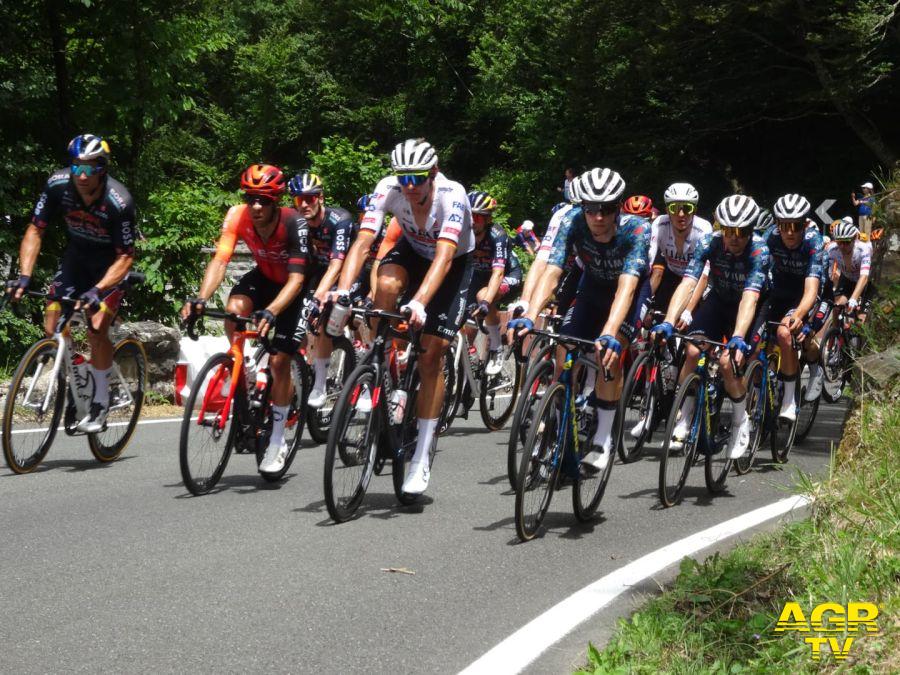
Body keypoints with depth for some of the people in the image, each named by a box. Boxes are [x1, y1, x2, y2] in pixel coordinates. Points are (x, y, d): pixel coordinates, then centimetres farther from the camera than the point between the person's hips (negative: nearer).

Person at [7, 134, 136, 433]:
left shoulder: (119, 202, -33)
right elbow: (35, 231, -13)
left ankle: (101, 403, -3)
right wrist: (25, 276, -25)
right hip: (76, 256, 4)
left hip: (110, 264, -4)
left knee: (96, 330, -21)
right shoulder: (58, 185, -23)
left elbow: (125, 257, -26)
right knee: (52, 330, -6)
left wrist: (97, 290, -40)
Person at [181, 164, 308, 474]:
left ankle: (277, 443, 3)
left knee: (279, 362, -11)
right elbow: (220, 260, -29)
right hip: (264, 278, 4)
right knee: (234, 310, -30)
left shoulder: (294, 223, -34)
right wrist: (200, 299, -45)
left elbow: (296, 279, -38)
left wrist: (270, 312, -54)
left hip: (295, 288, -3)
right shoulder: (238, 216, -24)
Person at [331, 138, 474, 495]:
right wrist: (342, 291, -49)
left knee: (431, 355, -10)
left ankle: (421, 456, -3)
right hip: (413, 251, 3)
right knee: (386, 283, -35)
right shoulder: (388, 189, -27)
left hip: (455, 263, -3)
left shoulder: (452, 195, -36)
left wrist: (419, 303, -59)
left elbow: (444, 256, -45)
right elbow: (362, 242, -34)